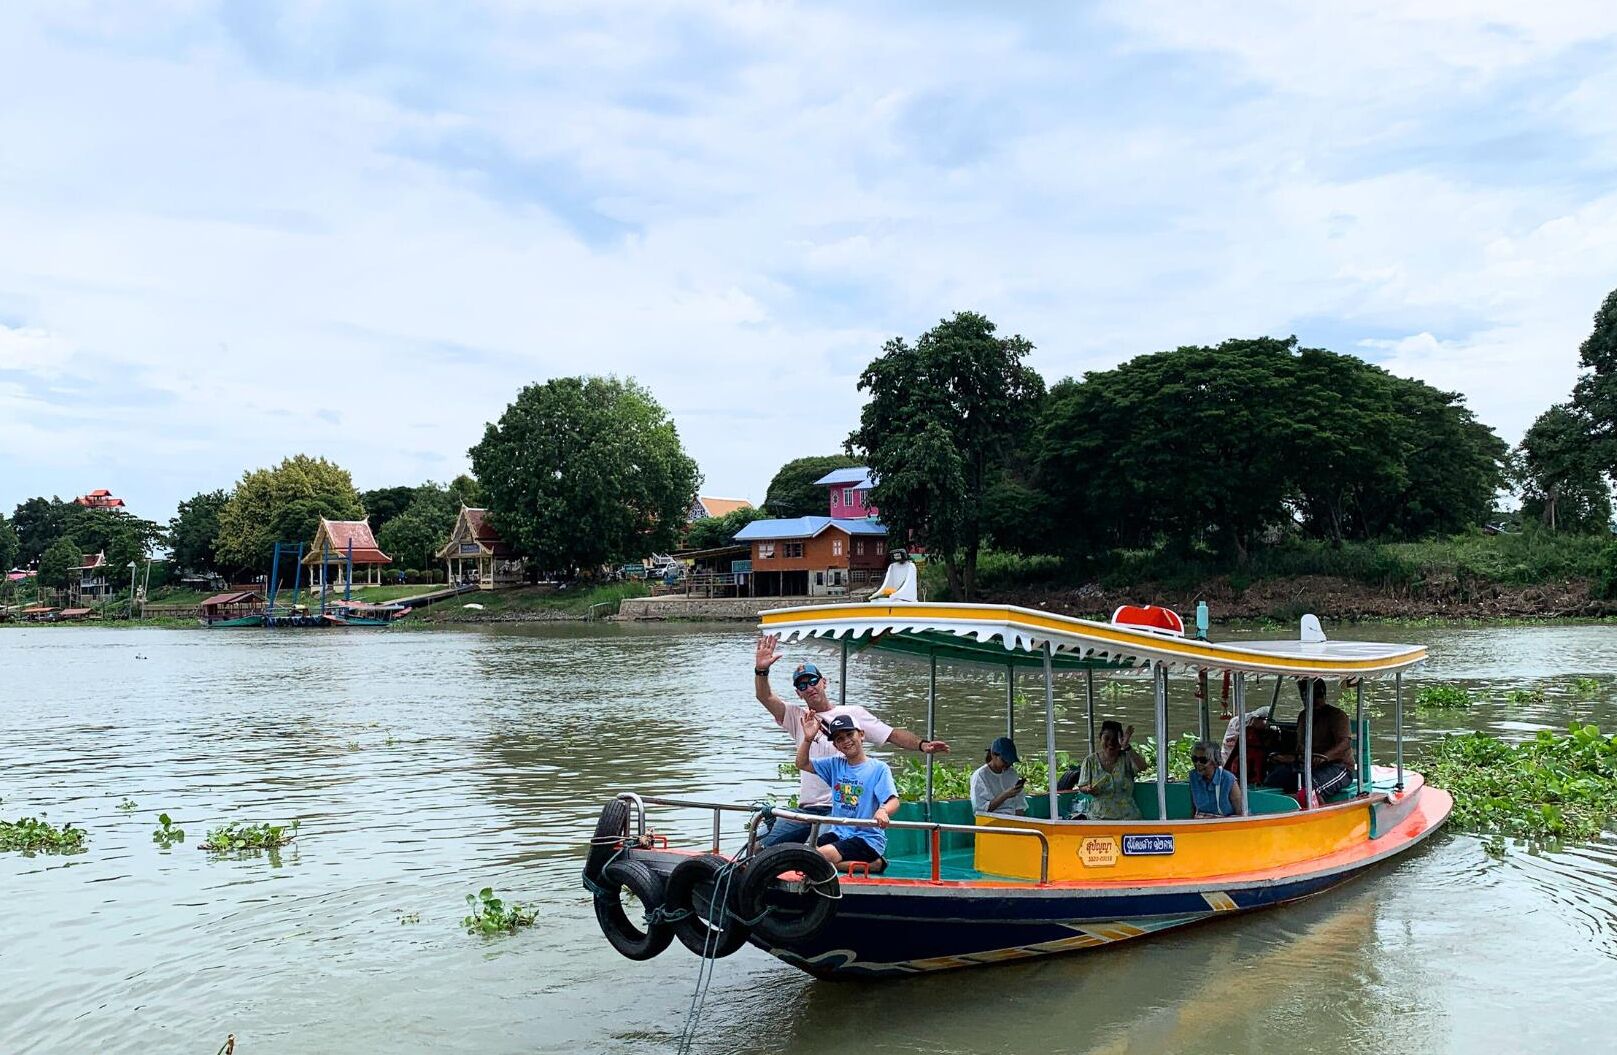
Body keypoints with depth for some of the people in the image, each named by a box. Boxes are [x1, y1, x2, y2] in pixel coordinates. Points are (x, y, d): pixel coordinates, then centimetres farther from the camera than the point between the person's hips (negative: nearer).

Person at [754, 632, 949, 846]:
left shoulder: (854, 714, 7)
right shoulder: (798, 718, 13)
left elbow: (893, 735, 2)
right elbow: (765, 697, 2)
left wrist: (922, 745, -14)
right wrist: (761, 670, -17)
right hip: (806, 809, 4)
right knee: (765, 846, -2)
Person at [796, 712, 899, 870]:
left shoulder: (879, 768, -6)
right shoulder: (835, 764, 10)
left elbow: (893, 800, -16)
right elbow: (802, 764, 10)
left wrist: (883, 810, -40)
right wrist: (808, 738, -7)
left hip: (867, 836, -6)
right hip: (838, 832, 7)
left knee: (823, 855, -27)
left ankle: (874, 863, -5)